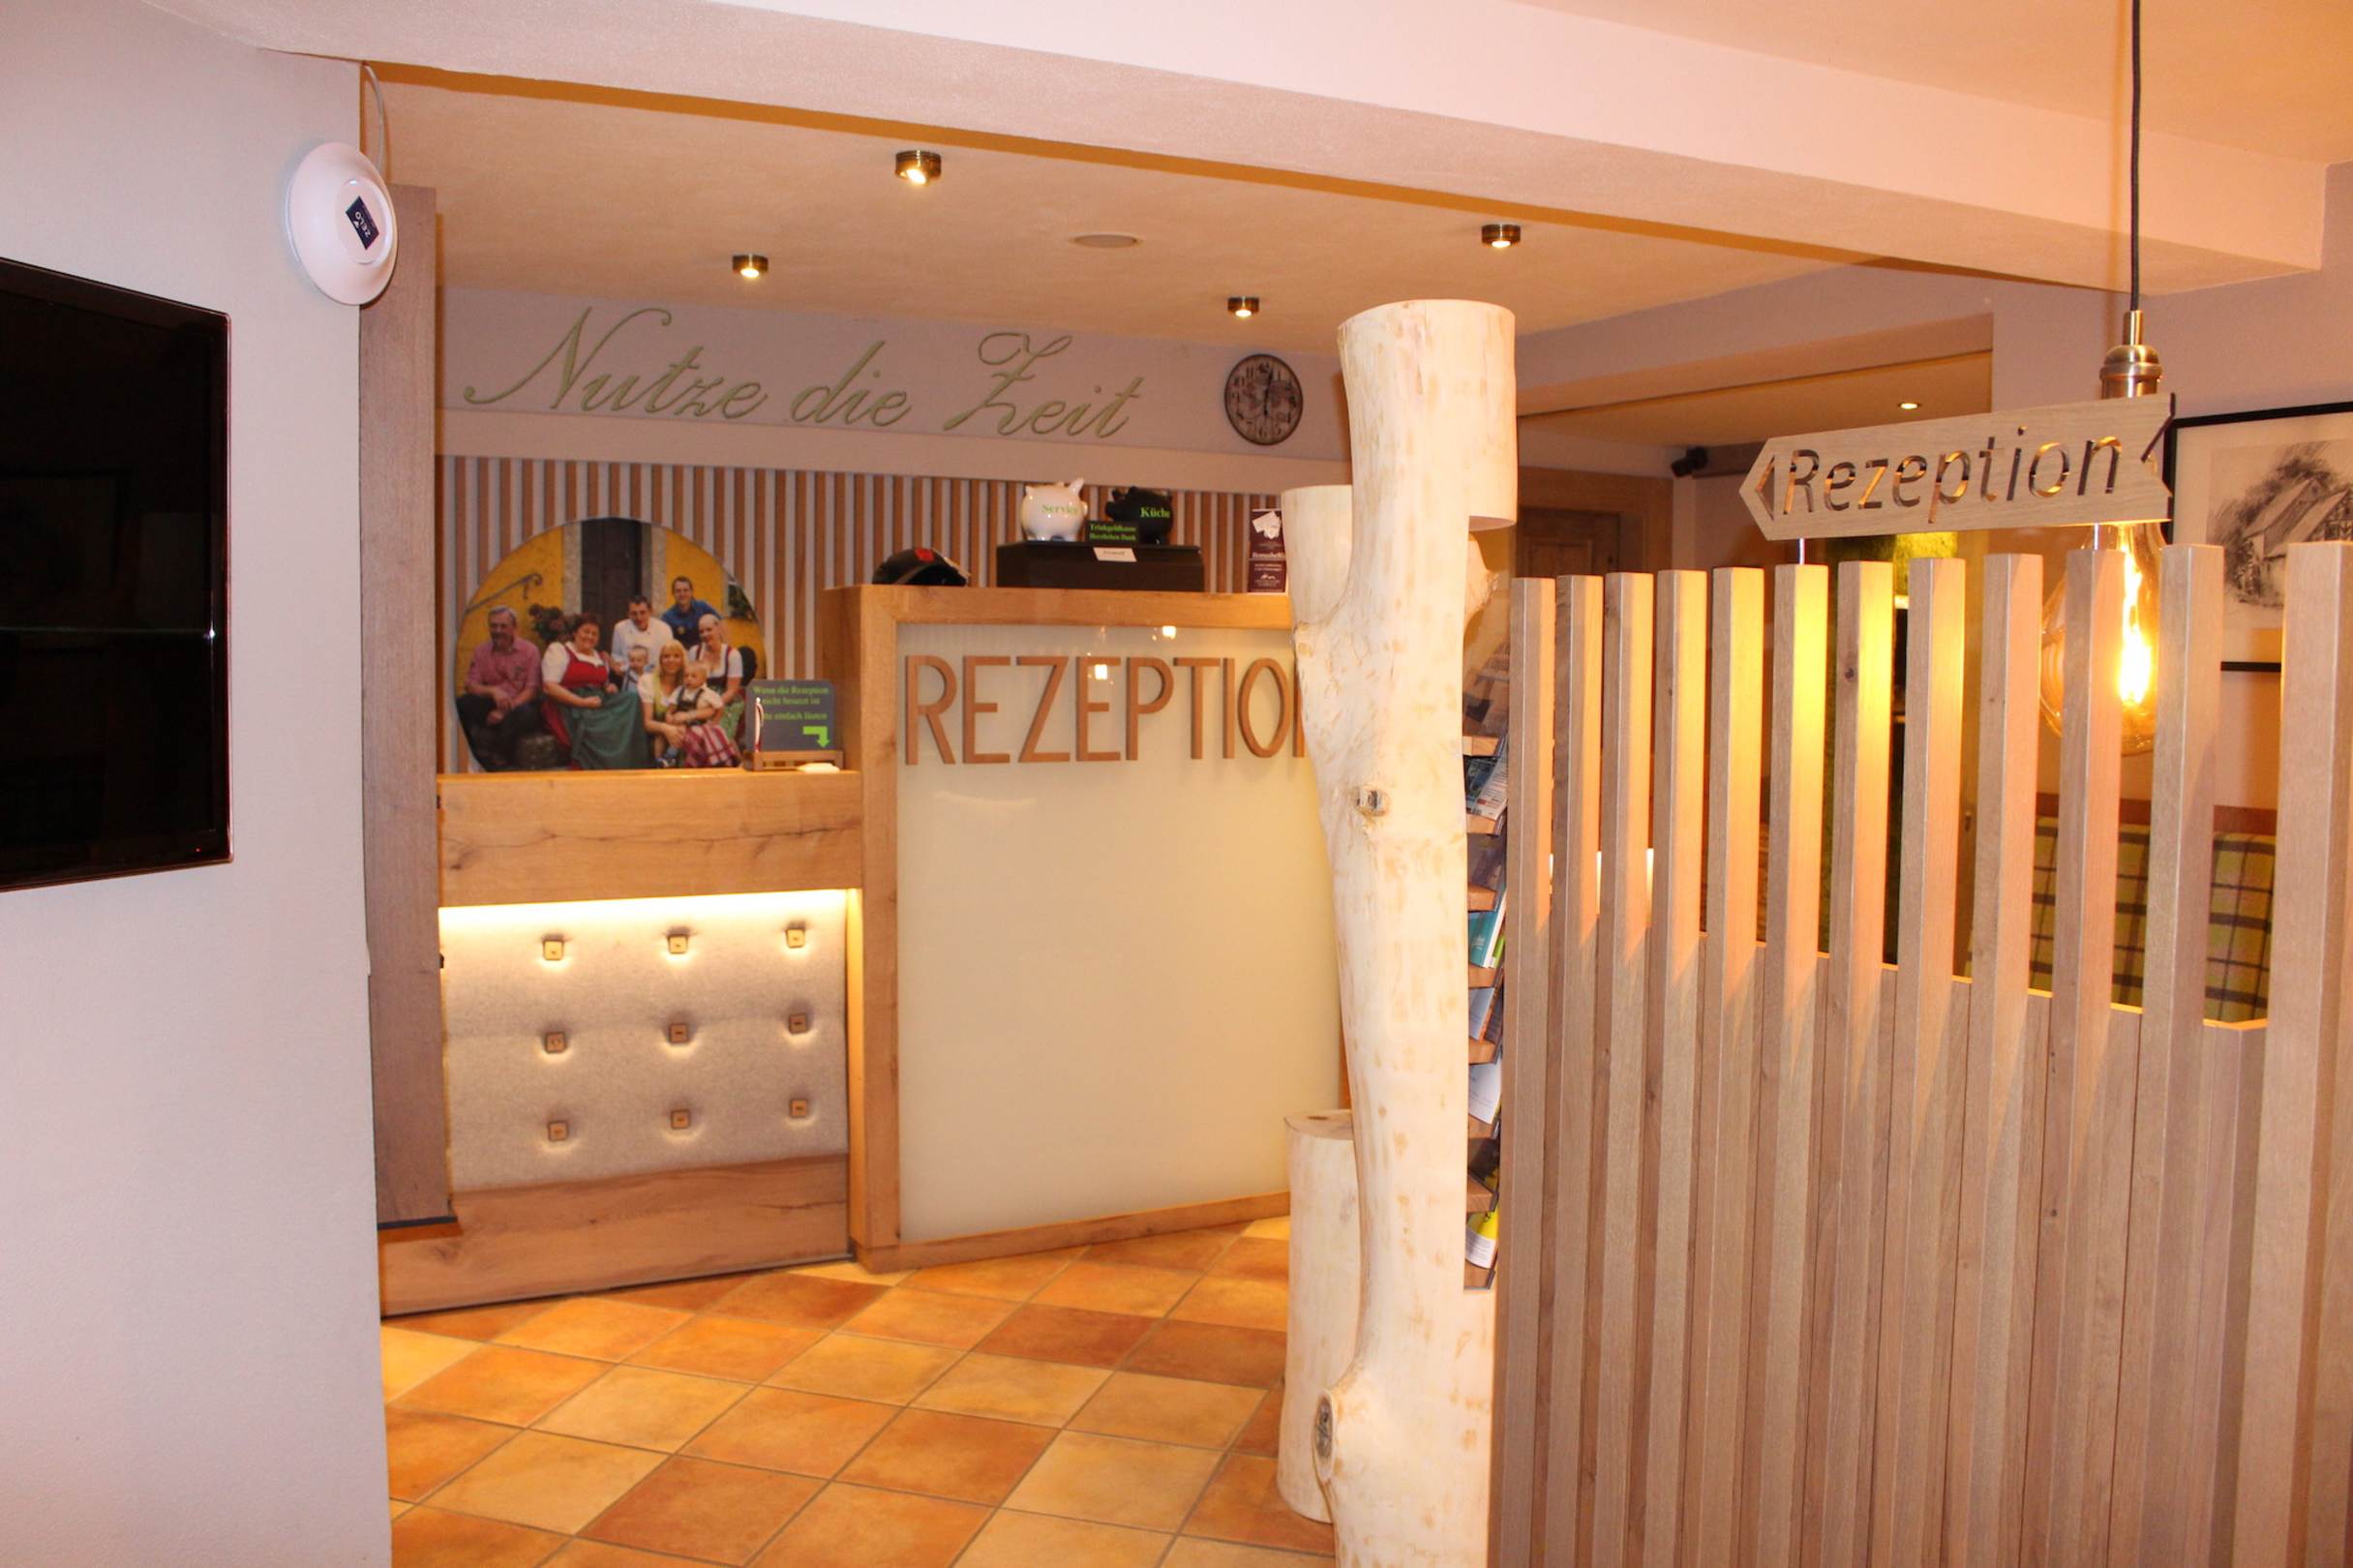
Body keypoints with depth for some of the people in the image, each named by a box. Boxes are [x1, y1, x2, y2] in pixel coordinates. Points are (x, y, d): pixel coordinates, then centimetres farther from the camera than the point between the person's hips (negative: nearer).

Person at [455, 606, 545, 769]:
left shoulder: (529, 651, 2)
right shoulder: (481, 652, 11)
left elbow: (532, 689, -6)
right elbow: (470, 685, 2)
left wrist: (505, 711, -20)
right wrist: (493, 691, -22)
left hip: (519, 704, -3)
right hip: (490, 705, 3)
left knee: (525, 712, -39)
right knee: (463, 702, -27)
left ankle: (496, 760, -18)